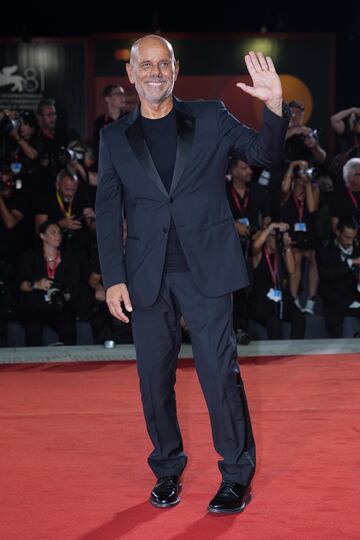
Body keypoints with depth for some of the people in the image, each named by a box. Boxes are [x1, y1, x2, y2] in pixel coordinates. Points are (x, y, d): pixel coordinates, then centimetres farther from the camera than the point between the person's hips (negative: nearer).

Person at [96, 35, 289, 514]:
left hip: (205, 271, -2)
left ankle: (237, 477, 8)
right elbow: (107, 213, 7)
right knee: (154, 380, 7)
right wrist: (113, 279, 0)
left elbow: (263, 153, 4)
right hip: (147, 277, 2)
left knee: (221, 374, -4)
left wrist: (274, 106, -14)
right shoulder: (115, 138, 9)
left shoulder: (210, 119, 6)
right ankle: (168, 471, 22)